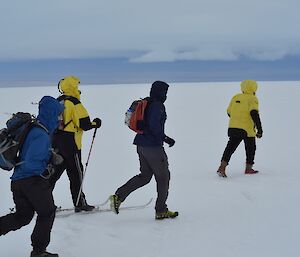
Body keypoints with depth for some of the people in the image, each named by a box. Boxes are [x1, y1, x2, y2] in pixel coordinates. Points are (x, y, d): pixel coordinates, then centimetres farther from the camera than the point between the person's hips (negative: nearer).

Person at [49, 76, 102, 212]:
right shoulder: (75, 103, -13)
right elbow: (84, 124, -17)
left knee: (54, 171, 12)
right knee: (76, 173, 2)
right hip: (70, 143, -8)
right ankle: (79, 203, 9)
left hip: (56, 141, 8)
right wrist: (95, 123, 1)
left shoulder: (57, 102, 12)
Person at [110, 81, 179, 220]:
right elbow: (154, 126, -26)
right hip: (153, 146, -9)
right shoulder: (158, 106, -15)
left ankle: (118, 196, 4)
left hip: (141, 144, 9)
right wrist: (165, 138, -16)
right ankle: (161, 211, 13)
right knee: (163, 177, 6)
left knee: (145, 176, 16)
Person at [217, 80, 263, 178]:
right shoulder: (252, 99, -5)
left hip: (233, 127, 4)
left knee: (230, 147, 1)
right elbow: (254, 113, -19)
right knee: (251, 149, 16)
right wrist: (259, 129, -18)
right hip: (247, 130, -4)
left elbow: (229, 112, 15)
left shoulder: (235, 97, 11)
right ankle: (248, 169, 24)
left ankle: (222, 167, -14)